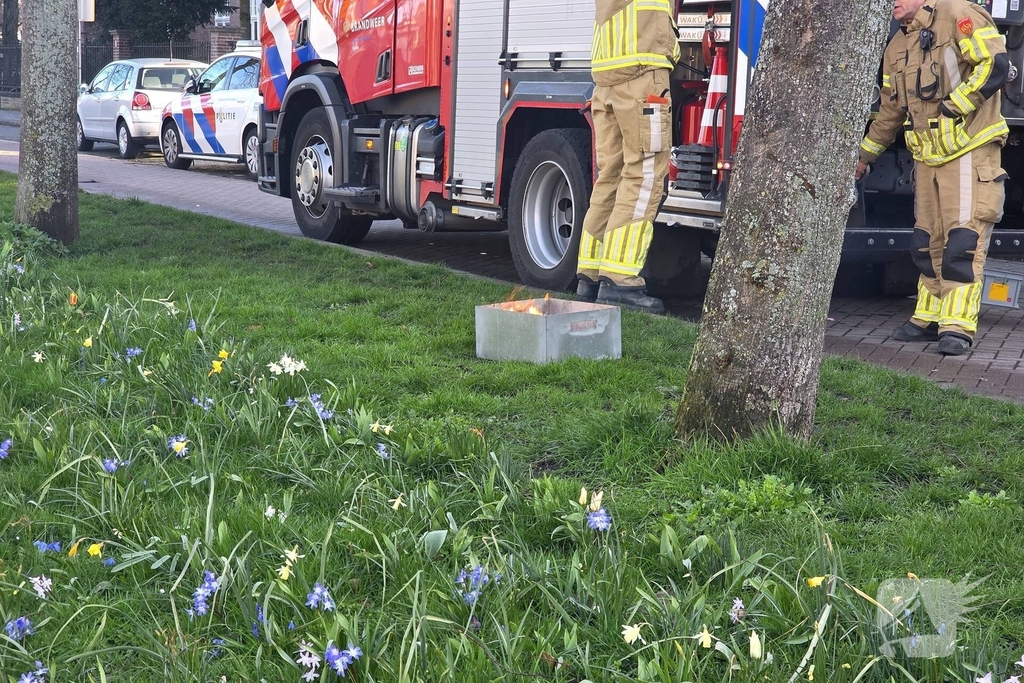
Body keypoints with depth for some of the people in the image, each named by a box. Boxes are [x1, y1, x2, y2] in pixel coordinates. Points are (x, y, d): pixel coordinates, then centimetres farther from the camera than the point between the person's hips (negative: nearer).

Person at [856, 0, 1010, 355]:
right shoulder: (898, 47, 15)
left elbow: (995, 65, -20)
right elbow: (890, 110, 25)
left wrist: (952, 107, -19)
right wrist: (864, 155, 29)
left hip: (969, 152, -8)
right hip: (928, 159, 8)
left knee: (963, 240, -10)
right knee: (927, 242, 10)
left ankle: (957, 326, -9)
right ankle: (930, 318, 19)